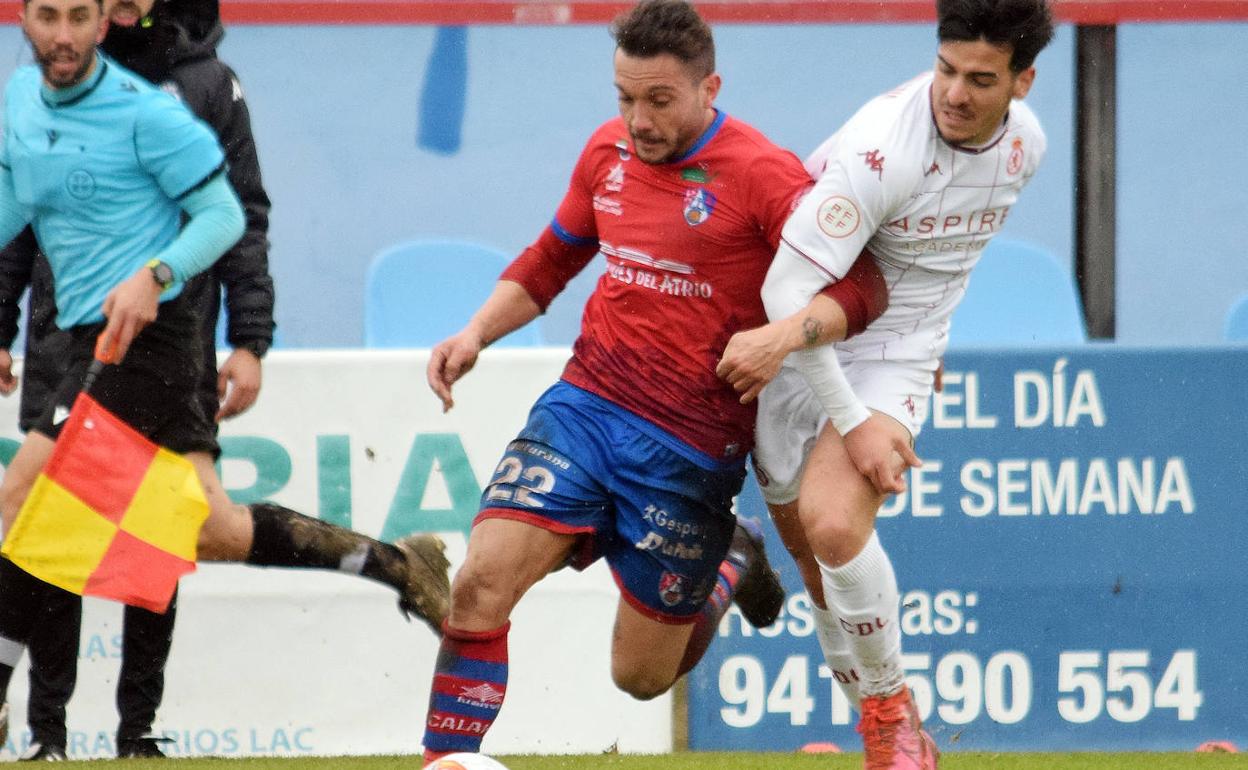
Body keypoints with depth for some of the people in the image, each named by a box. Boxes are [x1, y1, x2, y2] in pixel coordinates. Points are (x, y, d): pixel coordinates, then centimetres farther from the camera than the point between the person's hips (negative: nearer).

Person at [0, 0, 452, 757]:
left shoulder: (144, 113, -11)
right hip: (89, 339, 8)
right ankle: (399, 564, 20)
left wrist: (154, 276, -23)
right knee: (214, 531, 9)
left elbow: (225, 215, -9)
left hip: (144, 333, -8)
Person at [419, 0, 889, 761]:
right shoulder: (609, 151, 7)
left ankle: (732, 565, 36)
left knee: (641, 675, 7)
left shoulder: (762, 176, -12)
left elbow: (858, 288, -16)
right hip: (585, 408, 4)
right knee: (481, 581, -18)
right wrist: (476, 333, 8)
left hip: (688, 450, -4)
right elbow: (551, 261, 23)